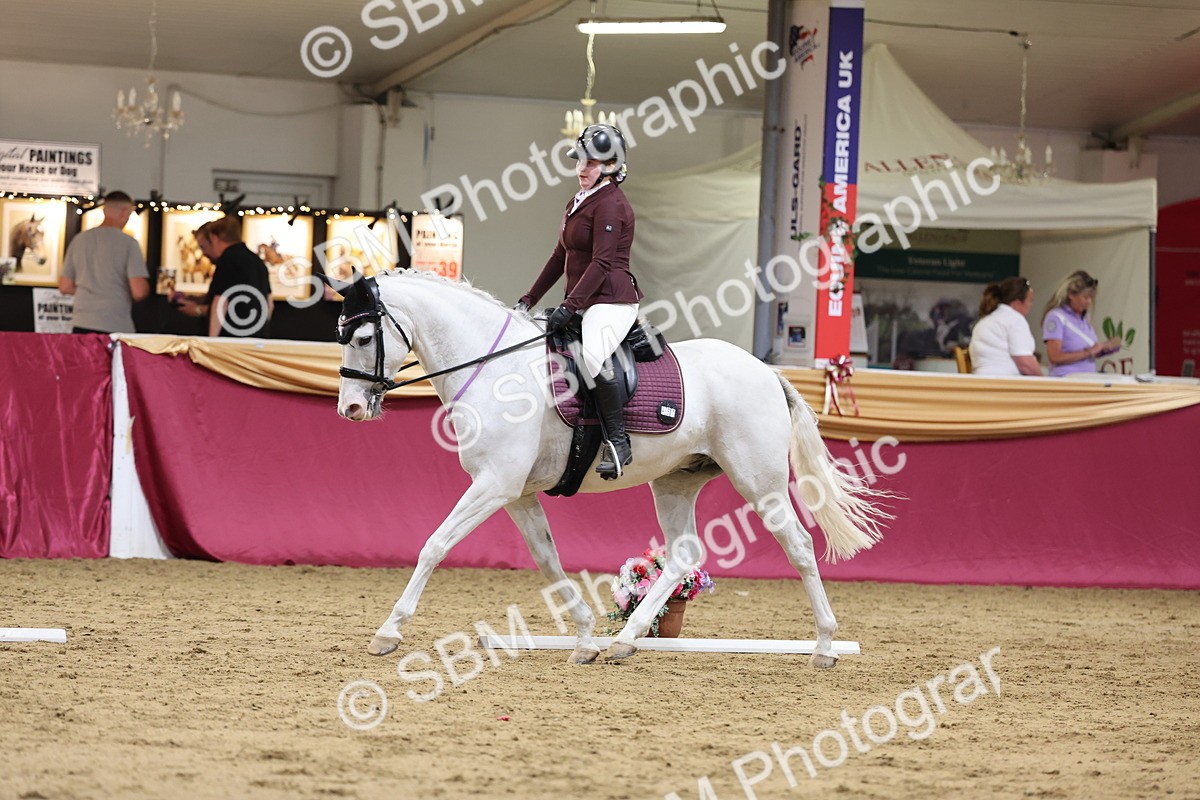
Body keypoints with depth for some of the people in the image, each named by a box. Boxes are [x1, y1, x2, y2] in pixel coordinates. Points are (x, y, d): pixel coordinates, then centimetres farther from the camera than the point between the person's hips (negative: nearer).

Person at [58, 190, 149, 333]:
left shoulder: (79, 240, 9)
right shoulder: (128, 243, -6)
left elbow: (65, 287, 13)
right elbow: (139, 292, -12)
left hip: (82, 327, 4)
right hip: (116, 327, -4)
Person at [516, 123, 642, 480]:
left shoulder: (610, 204, -12)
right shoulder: (577, 203, 18)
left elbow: (602, 262, -20)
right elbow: (560, 257, 24)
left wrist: (569, 306, -26)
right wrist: (529, 300, 19)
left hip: (612, 301, -11)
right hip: (584, 303, 11)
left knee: (592, 354, -36)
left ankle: (618, 442, -31)